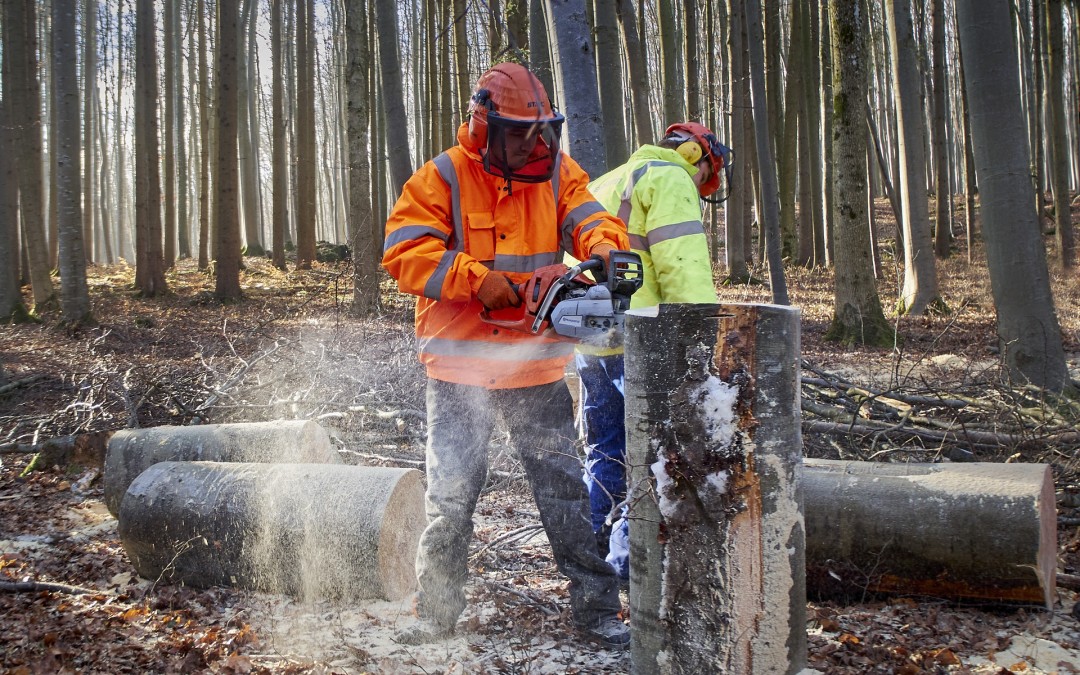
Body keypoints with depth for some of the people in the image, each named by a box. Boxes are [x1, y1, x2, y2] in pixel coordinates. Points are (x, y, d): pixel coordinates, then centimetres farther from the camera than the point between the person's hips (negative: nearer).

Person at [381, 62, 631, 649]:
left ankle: (596, 607, 17)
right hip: (460, 367, -2)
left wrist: (603, 247, -30)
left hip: (537, 368, 2)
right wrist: (477, 278, -24)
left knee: (565, 490, 7)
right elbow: (403, 251, -16)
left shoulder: (556, 171, 4)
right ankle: (436, 612, 21)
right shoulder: (442, 178, -7)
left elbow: (587, 217, -6)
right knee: (449, 496, 5)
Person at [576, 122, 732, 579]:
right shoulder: (670, 180, 0)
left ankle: (592, 555, 19)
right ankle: (630, 559, -6)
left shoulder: (604, 185, 29)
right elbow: (683, 268, -14)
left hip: (587, 342, 9)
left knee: (605, 453, 15)